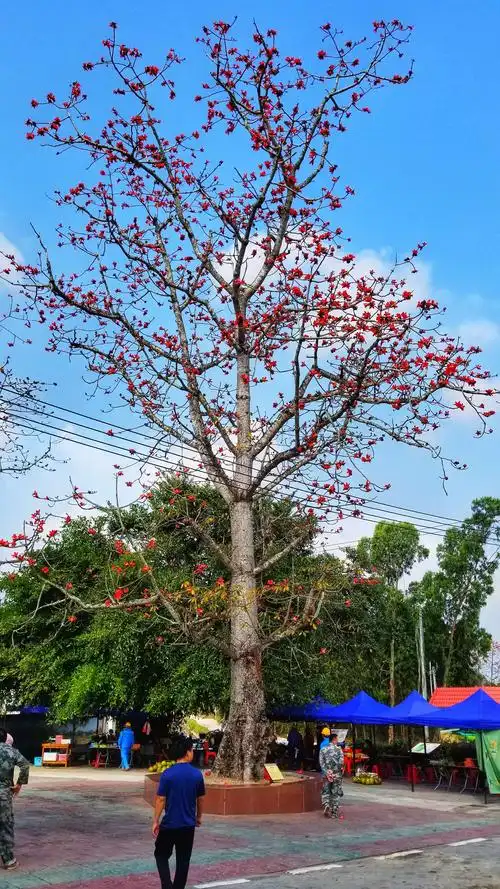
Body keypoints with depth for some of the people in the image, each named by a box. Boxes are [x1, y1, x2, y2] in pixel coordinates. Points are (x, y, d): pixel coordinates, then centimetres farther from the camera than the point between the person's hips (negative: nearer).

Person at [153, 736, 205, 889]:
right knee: (183, 859, 13)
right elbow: (200, 799, 5)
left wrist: (155, 821, -1)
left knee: (161, 855, 14)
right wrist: (199, 817, 21)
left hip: (169, 824, -2)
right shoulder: (197, 774, -5)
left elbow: (161, 799, -11)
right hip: (188, 825, 2)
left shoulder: (167, 774, -13)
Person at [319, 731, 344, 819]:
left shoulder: (323, 749, 1)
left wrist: (326, 773, -8)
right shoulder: (338, 749, -6)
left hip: (326, 774, 2)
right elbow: (341, 762, -13)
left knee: (325, 792, 13)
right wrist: (341, 769, 4)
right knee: (336, 794, 8)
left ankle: (326, 807, -7)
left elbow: (321, 762, -6)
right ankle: (334, 813, 9)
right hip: (337, 774, -2)